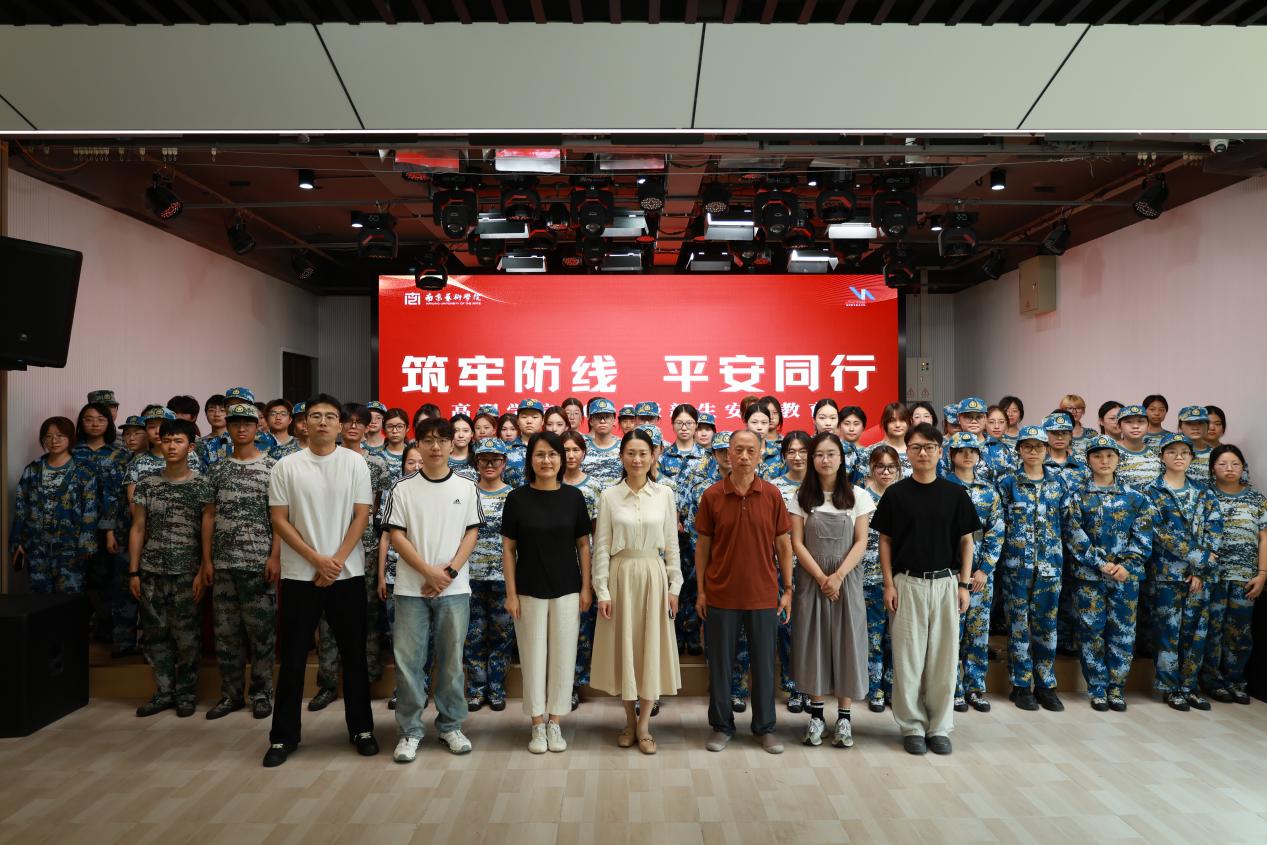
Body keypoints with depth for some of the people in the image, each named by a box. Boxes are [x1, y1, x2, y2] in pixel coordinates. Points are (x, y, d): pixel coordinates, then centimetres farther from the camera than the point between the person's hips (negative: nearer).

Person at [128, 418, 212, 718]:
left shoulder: (201, 485, -2)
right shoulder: (146, 484, 8)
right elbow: (138, 529, 9)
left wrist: (204, 571, -10)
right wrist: (134, 572, 5)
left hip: (186, 572, -3)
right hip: (151, 571, 3)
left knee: (186, 634, 1)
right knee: (156, 634, 8)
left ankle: (186, 693, 15)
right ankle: (164, 692, 21)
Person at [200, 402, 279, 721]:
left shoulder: (271, 467, 0)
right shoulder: (217, 470, 10)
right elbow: (209, 516, 10)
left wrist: (275, 557, -10)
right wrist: (207, 560, 4)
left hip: (259, 562, -3)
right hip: (223, 563, 4)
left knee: (261, 629, 2)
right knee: (225, 630, 8)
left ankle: (261, 693, 14)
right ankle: (232, 693, 20)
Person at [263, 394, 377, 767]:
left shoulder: (355, 463, 1)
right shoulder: (286, 466, 1)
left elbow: (361, 517, -2)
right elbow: (279, 520, -1)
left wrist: (337, 562, -11)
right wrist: (316, 559, -10)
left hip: (347, 574, 0)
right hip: (299, 575, 0)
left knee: (354, 655, 8)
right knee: (292, 658, 7)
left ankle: (361, 728, 22)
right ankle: (283, 735, 20)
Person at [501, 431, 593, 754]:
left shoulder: (573, 496, 0)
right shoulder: (517, 498, -3)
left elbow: (583, 545, 4)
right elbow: (508, 548, -1)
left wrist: (586, 587, -1)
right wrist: (511, 593, -5)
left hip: (567, 590, 1)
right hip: (529, 591, -1)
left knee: (563, 655, 7)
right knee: (533, 656, 7)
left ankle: (555, 722, 22)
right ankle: (538, 724, 20)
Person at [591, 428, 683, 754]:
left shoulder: (664, 494, 1)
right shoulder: (609, 496, -2)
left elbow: (671, 544, 4)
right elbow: (601, 547, -2)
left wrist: (674, 586, 1)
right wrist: (602, 590, -6)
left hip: (654, 575, 1)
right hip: (621, 575, 0)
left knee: (652, 647, 4)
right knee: (624, 646, 7)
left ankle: (643, 725, 16)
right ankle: (630, 719, 24)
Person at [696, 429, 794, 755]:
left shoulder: (772, 495, -3)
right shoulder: (712, 496, -4)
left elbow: (784, 545, 2)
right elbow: (702, 546, 2)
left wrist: (788, 590, 1)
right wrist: (700, 590, 1)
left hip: (763, 595, 0)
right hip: (721, 595, 0)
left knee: (764, 664, 10)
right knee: (720, 664, 10)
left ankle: (765, 727, 26)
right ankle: (721, 725, 26)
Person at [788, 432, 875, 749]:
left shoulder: (857, 496, 2)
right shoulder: (801, 497, 3)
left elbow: (861, 542, -3)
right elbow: (797, 543, -2)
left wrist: (838, 576, -15)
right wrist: (821, 577, -13)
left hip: (846, 579, 0)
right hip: (811, 579, 0)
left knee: (846, 642, 2)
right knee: (813, 642, 4)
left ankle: (844, 717, 11)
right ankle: (816, 714, 15)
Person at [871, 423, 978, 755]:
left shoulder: (955, 494, 3)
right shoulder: (895, 494, 0)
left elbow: (966, 541, 7)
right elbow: (885, 541, 3)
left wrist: (965, 584, 1)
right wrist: (889, 584, -4)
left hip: (945, 583, 1)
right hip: (907, 583, -1)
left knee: (944, 657, 7)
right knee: (908, 658, 3)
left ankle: (939, 727, 20)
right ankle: (912, 726, 15)